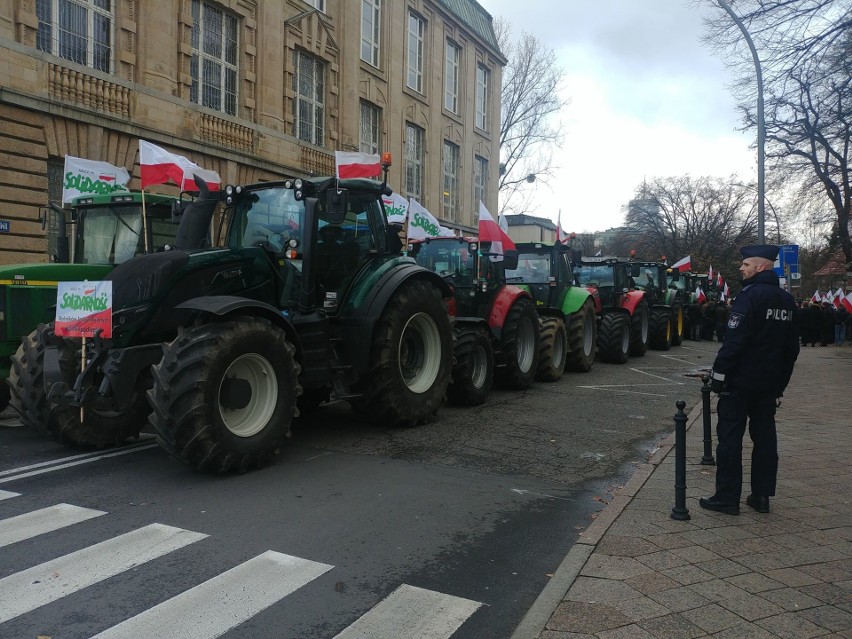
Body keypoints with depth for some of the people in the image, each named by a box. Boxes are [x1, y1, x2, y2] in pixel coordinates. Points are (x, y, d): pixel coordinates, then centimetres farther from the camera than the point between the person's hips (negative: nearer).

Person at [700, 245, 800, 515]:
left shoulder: (750, 296, -15)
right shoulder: (787, 300, 11)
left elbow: (734, 341, -22)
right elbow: (792, 346, 16)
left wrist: (718, 375, -16)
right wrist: (781, 380, 21)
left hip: (740, 381, -8)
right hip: (769, 383, 8)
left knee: (730, 437, -1)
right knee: (764, 437, 12)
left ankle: (727, 497, 3)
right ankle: (761, 496, 19)